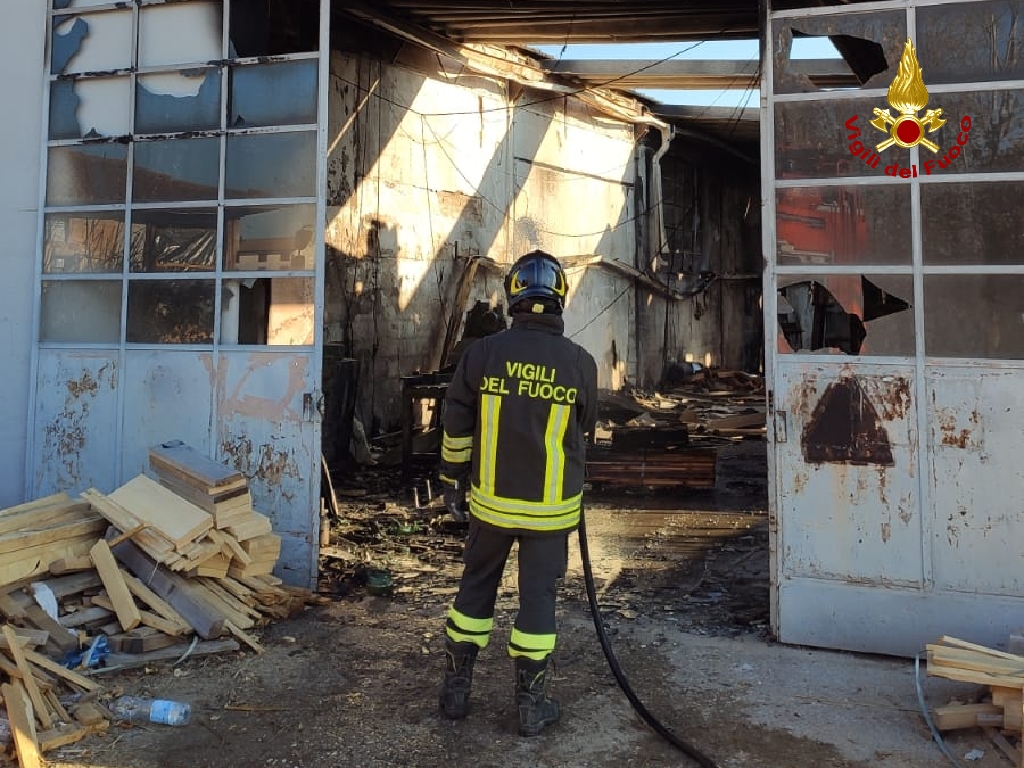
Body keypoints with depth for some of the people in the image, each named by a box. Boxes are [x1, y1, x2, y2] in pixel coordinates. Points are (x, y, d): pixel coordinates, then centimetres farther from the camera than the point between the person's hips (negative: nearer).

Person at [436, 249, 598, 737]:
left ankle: (456, 690, 28)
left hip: (490, 500, 1)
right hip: (551, 508, -1)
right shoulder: (579, 362, -9)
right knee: (537, 596, 10)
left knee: (475, 588, 16)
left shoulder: (481, 352, -8)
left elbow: (456, 428, 0)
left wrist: (453, 481, 13)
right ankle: (531, 705, 22)